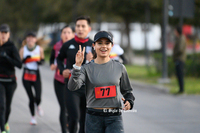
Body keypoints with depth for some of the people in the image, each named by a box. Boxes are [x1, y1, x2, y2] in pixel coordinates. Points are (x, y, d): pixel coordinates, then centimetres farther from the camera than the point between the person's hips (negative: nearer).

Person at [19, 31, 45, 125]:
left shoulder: (39, 49, 1)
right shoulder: (23, 50, 1)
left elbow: (43, 60, 13)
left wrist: (40, 61, -10)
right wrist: (25, 59, -19)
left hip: (36, 75, 0)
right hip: (26, 76, 0)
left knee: (38, 98, -11)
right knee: (31, 98, -2)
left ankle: (38, 106, 26)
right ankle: (33, 117, 17)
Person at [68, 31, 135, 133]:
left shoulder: (119, 67, 7)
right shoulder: (87, 68, 1)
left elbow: (126, 90, 17)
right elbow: (72, 86, -14)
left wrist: (129, 102, -4)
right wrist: (77, 66, -23)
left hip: (114, 118, 0)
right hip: (93, 118, 0)